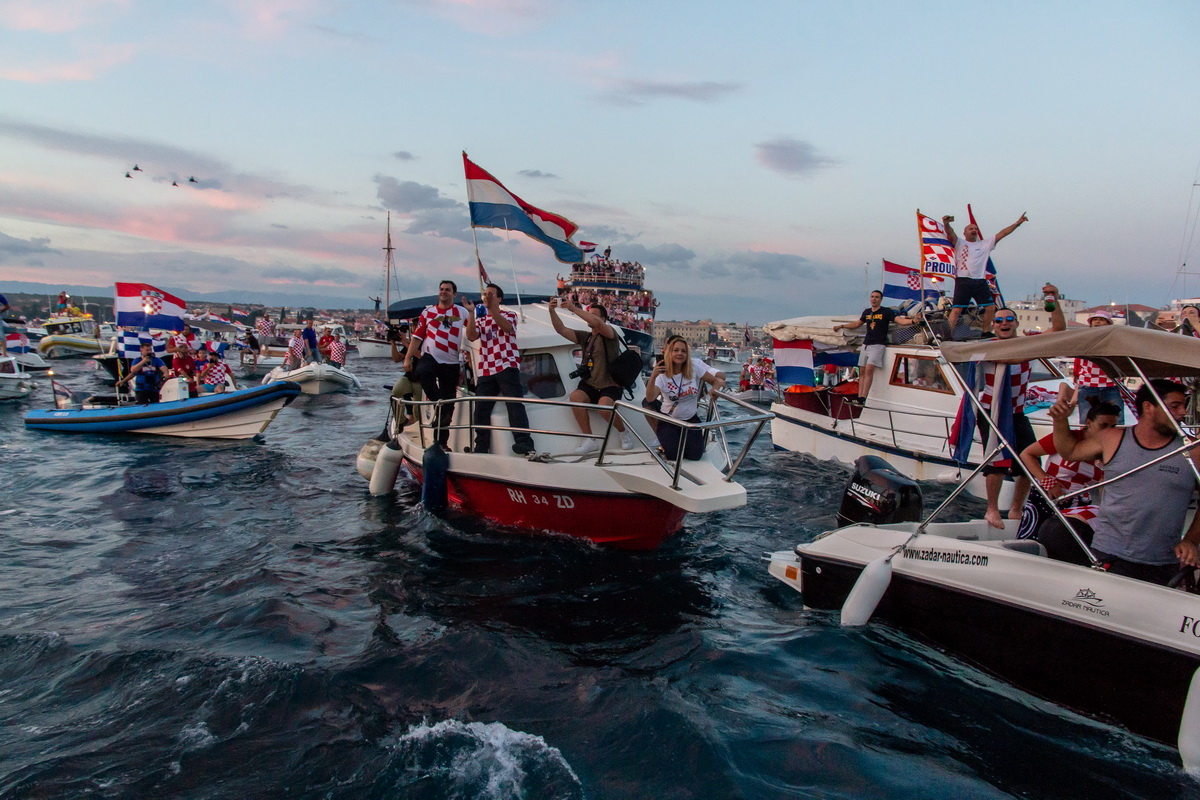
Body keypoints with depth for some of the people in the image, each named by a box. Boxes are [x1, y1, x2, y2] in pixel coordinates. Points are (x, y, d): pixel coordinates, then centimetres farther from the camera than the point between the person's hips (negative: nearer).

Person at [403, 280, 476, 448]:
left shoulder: (461, 312, 7)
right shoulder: (428, 312, 12)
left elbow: (471, 335, -7)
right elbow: (417, 337, 11)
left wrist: (471, 313, -18)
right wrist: (407, 358, 3)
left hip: (451, 363, 0)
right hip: (430, 357, 0)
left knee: (448, 402, 2)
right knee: (422, 372, -37)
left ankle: (442, 441, 11)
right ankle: (439, 404, -22)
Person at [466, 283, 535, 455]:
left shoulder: (508, 314, 13)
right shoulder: (480, 321, 23)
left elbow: (506, 327, -12)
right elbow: (471, 336, 2)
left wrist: (492, 308, -22)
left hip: (507, 367, -4)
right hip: (485, 371, 4)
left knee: (515, 404, -16)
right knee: (481, 409, 0)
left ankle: (524, 443, -22)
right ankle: (481, 448, 6)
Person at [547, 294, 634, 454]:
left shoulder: (609, 334, -3)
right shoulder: (584, 336, 14)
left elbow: (597, 323, -25)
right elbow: (561, 330, 6)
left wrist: (574, 308, -27)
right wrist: (552, 311, -8)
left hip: (609, 386, -5)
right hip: (589, 385, 5)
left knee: (604, 406, -35)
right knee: (575, 397, -28)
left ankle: (624, 433, -3)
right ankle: (590, 440, -20)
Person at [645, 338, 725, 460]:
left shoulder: (695, 368, -9)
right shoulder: (662, 374, -15)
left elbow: (715, 380, -2)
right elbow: (650, 398, -29)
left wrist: (718, 383, -26)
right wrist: (653, 377, -44)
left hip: (691, 419, 2)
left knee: (695, 455, -9)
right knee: (672, 454, -15)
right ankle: (666, 440, 20)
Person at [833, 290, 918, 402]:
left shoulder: (886, 312, 0)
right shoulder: (866, 312, 16)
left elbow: (901, 320, -10)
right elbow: (857, 324, 32)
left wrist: (913, 321, -28)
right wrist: (841, 326, 33)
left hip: (878, 345, -6)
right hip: (866, 344, 6)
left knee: (869, 369, -20)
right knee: (863, 371, 2)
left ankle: (863, 399, -24)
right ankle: (859, 398, 2)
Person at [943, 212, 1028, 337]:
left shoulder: (985, 244, 22)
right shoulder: (959, 243, 8)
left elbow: (1001, 234, 17)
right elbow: (950, 234, -11)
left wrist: (1018, 223, 9)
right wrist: (946, 224, -33)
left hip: (980, 282, 5)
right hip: (963, 281, -5)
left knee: (990, 308, 5)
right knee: (956, 309, -12)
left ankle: (986, 332, 18)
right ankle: (948, 335, -14)